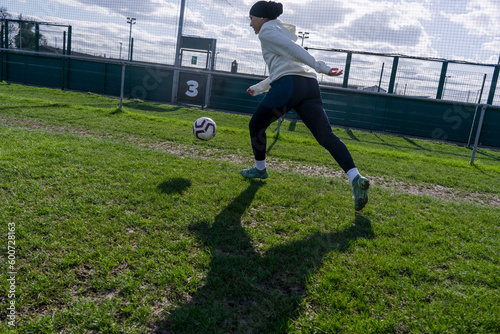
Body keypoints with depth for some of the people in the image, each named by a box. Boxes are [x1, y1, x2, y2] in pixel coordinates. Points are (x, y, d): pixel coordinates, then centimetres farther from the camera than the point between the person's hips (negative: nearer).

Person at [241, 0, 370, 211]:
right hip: (310, 84, 8)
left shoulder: (266, 30, 9)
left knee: (256, 126, 16)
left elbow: (292, 49, -7)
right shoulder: (283, 33, 35)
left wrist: (321, 67, -16)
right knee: (326, 136, -7)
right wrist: (259, 88, 48)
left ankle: (260, 169, 29)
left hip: (288, 86, -7)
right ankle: (356, 179, -23)